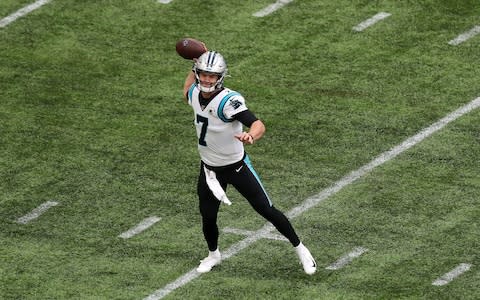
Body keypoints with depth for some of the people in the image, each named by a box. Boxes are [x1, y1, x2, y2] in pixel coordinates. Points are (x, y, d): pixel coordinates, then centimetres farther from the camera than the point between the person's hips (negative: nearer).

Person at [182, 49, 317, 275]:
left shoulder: (228, 100, -31)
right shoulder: (195, 94, -9)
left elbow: (257, 124, -44)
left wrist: (251, 136, -66)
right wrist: (194, 68, 8)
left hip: (237, 167, -5)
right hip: (210, 169, 5)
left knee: (266, 210, 2)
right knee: (208, 218, 9)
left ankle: (300, 250, 21)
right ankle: (213, 255, 39)